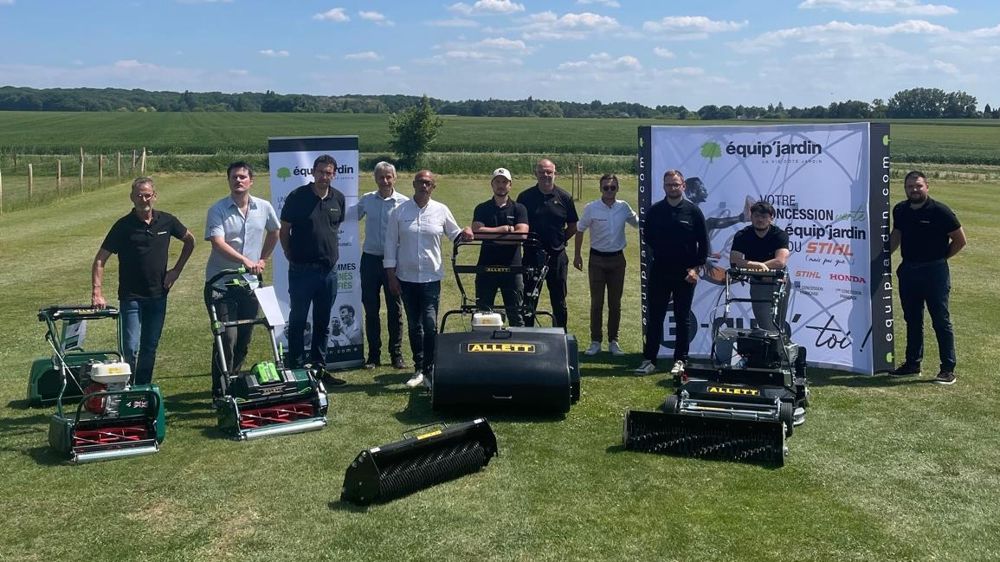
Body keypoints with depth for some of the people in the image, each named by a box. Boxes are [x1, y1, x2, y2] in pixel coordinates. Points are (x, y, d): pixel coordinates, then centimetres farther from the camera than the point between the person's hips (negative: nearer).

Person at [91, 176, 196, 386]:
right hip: (131, 296, -3)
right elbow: (100, 260, -8)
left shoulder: (166, 221, 1)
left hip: (158, 295, 3)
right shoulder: (123, 225, -8)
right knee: (131, 348, -9)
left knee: (150, 347, 11)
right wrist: (97, 292, -19)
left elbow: (189, 241, 18)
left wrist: (177, 269, 10)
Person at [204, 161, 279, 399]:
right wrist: (245, 260, -32)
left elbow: (274, 232, 23)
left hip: (250, 283, 4)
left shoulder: (264, 208, 4)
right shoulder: (217, 210, -9)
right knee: (227, 337, -9)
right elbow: (218, 243, -21)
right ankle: (220, 392, 0)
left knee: (244, 339, 11)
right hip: (222, 283, -4)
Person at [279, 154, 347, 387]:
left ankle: (319, 367, 22)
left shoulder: (338, 198, 4)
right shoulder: (297, 197, -8)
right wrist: (291, 257, -1)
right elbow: (284, 230, -1)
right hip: (302, 270, -4)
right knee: (297, 321, 4)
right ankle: (296, 369, 12)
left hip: (329, 269, 4)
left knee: (323, 323, 12)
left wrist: (333, 252, 13)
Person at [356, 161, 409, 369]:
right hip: (370, 259, 3)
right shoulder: (366, 200, 5)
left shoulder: (404, 203, -5)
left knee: (395, 309, 5)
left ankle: (396, 354, 15)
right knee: (371, 309, 7)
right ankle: (373, 355, 17)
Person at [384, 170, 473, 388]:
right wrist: (391, 275, -1)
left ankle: (430, 370, -1)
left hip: (431, 277, -1)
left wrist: (464, 234, -13)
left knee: (430, 324, -11)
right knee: (414, 326, 10)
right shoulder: (399, 212, 1)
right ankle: (419, 369, 21)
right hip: (406, 278, 1)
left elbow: (454, 233, 12)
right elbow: (391, 243, 2)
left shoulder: (441, 211, 2)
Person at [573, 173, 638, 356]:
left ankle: (613, 341, 17)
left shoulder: (623, 207, -1)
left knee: (615, 303, 8)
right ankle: (595, 342, 10)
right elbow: (580, 230, 3)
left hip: (617, 259, 2)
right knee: (596, 302, 2)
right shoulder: (591, 208, -8)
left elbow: (638, 223, 16)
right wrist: (577, 255, 3)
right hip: (597, 259, -2)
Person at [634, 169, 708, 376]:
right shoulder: (654, 211, 5)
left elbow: (703, 243, 2)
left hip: (685, 274, -1)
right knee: (654, 318, 3)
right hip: (659, 272, 1)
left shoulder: (693, 211, 1)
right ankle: (649, 359, 9)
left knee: (682, 319, 6)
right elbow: (647, 237, 14)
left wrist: (696, 268, -4)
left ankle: (680, 360, 13)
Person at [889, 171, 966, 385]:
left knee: (941, 321, -2)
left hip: (934, 272, -6)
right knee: (912, 319, 14)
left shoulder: (939, 211, -11)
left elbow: (960, 240, -4)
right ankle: (912, 363, 25)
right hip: (907, 271, 6)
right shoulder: (900, 210, 5)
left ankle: (948, 369, 3)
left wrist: (941, 257, 0)